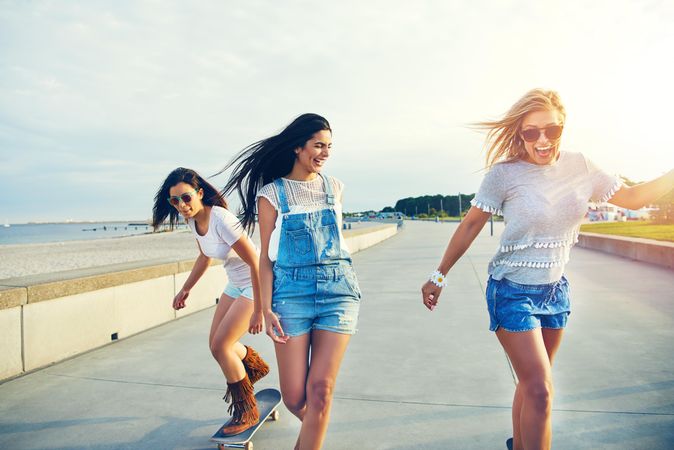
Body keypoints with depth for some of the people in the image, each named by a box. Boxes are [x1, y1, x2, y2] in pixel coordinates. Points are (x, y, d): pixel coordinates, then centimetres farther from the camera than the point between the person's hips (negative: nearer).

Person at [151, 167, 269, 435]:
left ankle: (246, 412, 11)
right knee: (215, 343, 12)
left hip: (256, 284, -8)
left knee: (220, 347, -9)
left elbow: (255, 263, -28)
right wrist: (185, 289, 20)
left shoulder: (221, 220, -28)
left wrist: (258, 311, -26)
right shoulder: (192, 221, -2)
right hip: (235, 285, 8)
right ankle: (255, 367, 41)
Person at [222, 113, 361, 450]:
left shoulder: (334, 187, 10)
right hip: (292, 293, -2)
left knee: (321, 389, -5)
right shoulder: (271, 194, 0)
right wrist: (267, 309, -7)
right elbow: (266, 258, 0)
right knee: (294, 397, 3)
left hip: (338, 290, 2)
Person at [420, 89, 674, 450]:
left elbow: (632, 198, 10)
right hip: (512, 291, -5)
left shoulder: (579, 166, -1)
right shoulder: (504, 173, -15)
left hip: (556, 290, 5)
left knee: (532, 382, 19)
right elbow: (471, 224, -9)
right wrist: (439, 276, -6)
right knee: (540, 391, -13)